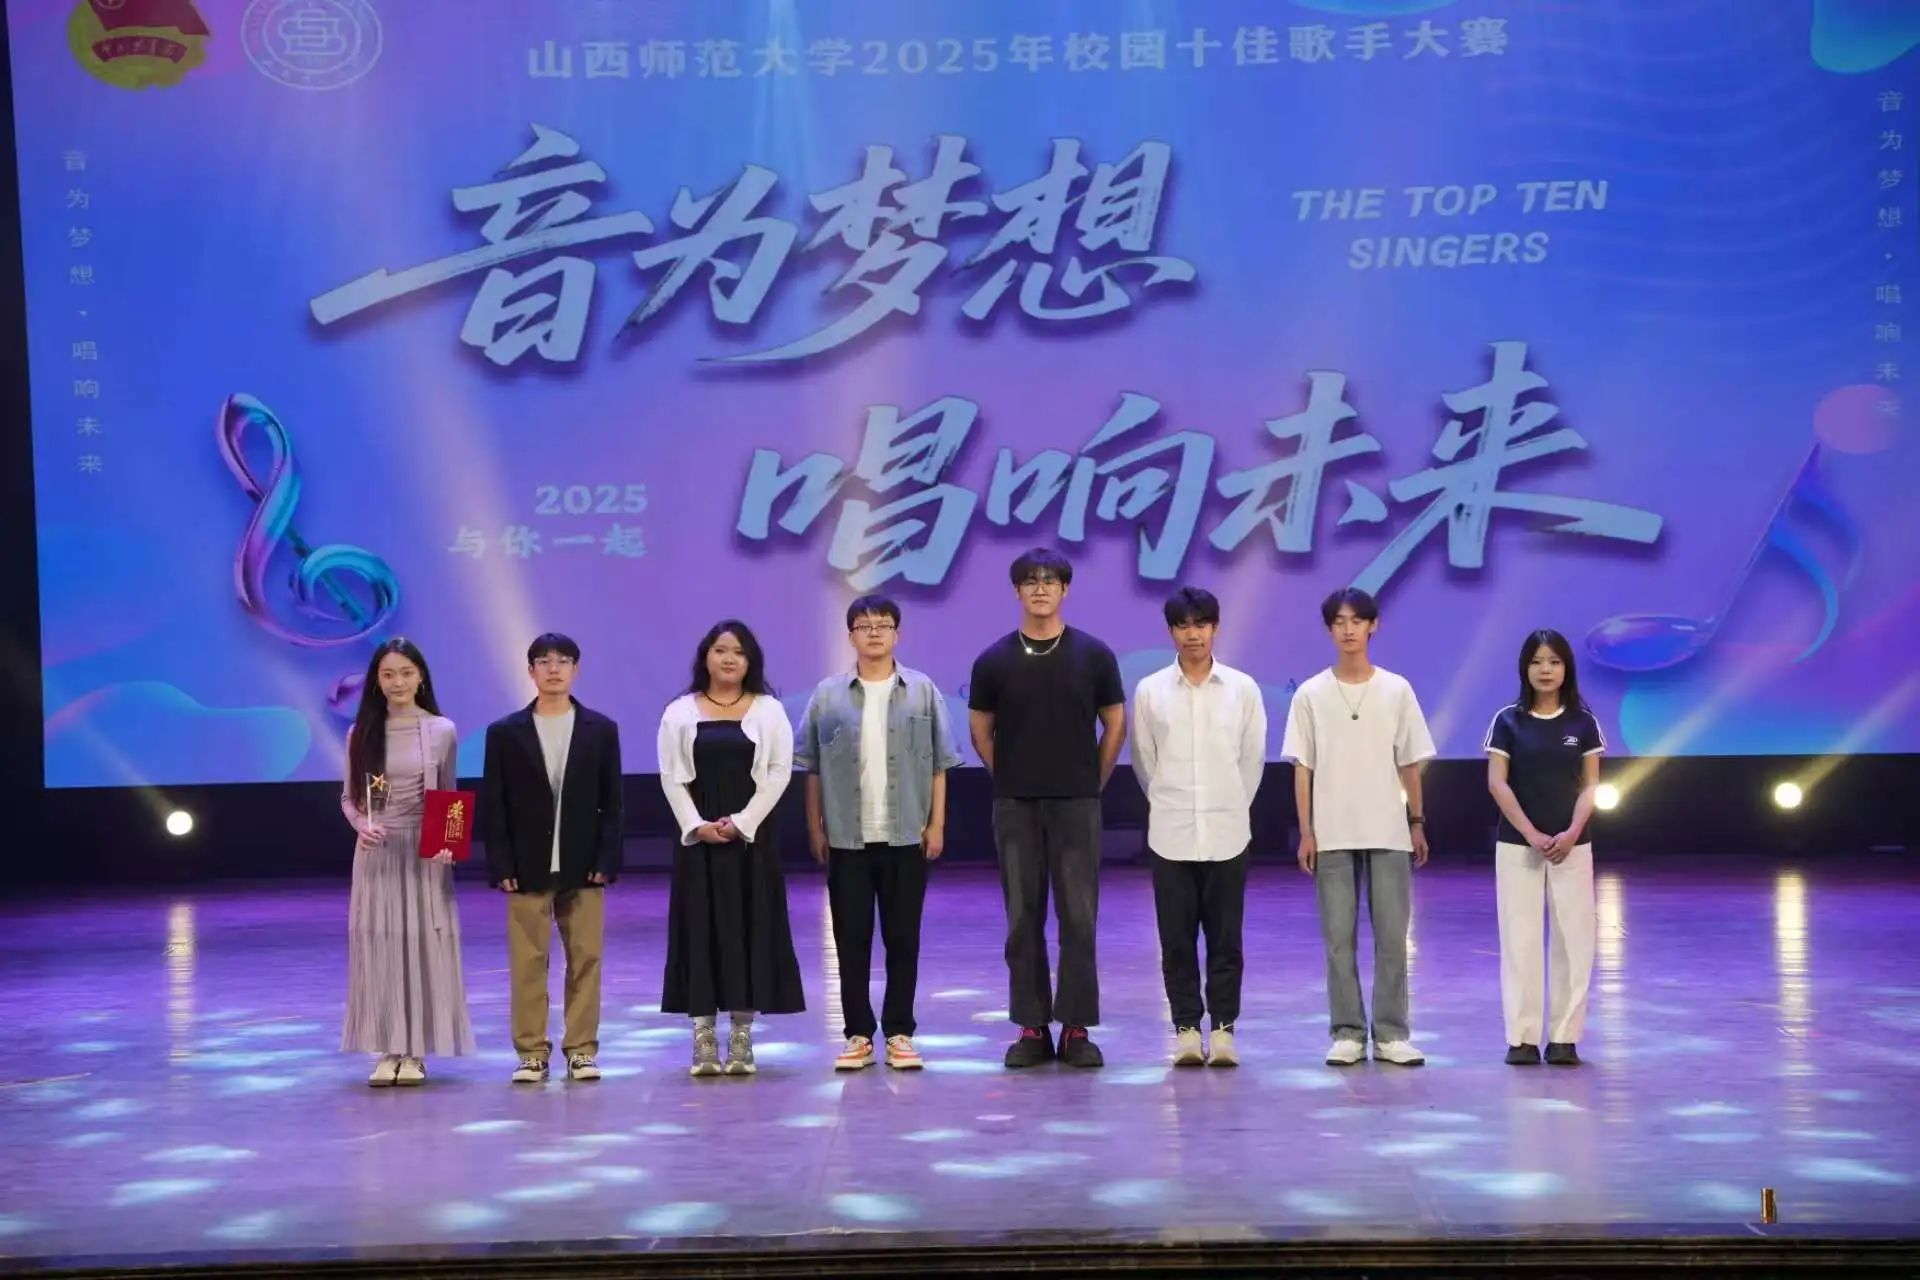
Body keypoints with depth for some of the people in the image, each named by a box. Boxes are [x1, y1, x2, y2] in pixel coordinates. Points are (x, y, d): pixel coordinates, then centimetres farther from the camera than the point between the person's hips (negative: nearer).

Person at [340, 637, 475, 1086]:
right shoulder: (361, 733, 4)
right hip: (377, 852, 1)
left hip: (424, 851, -1)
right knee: (378, 945, 2)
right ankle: (388, 1051, 9)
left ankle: (415, 1052, 8)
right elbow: (349, 797, 8)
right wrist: (361, 825, -12)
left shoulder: (441, 731, 0)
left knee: (422, 944, 0)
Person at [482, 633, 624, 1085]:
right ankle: (531, 1052, 10)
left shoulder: (601, 730, 5)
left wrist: (606, 861, -4)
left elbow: (611, 803, 4)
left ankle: (581, 1049, 12)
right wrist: (501, 866, -6)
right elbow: (494, 805, 1)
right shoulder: (504, 733, 3)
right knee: (528, 963, 2)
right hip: (527, 868, -1)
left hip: (583, 867, 1)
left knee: (585, 959, 4)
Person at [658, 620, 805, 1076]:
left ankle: (742, 1038, 6)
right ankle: (704, 1038, 3)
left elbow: (779, 772, -1)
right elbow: (672, 776, 1)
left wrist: (742, 822, -11)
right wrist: (697, 825, -11)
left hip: (751, 834, 0)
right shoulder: (680, 712, 6)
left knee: (750, 927, 0)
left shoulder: (768, 710, 5)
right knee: (700, 928, -1)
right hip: (698, 835, 0)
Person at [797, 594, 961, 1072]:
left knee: (903, 938, 5)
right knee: (851, 938, 4)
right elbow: (813, 767, 5)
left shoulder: (922, 691, 3)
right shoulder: (828, 695, 3)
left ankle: (899, 1033, 13)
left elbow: (938, 763, 4)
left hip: (906, 836, 0)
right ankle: (858, 1034, 12)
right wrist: (815, 828, 2)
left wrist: (937, 824, -1)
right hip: (847, 838, 0)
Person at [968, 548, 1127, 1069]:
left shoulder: (1094, 656, 0)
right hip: (1015, 807, 1)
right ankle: (1032, 1027, 11)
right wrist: (1012, 779, 10)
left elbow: (1115, 724, 8)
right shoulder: (994, 661, 1)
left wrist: (1092, 782, 7)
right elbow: (980, 730, 11)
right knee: (1023, 919, 4)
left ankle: (1076, 1028, 7)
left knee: (1079, 917, -1)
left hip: (1077, 804, -1)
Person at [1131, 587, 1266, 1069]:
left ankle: (1223, 1029, 11)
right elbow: (1143, 759, 8)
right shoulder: (1150, 691, 0)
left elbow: (1253, 757, 8)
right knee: (1176, 938, 3)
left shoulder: (1242, 688, 1)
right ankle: (1187, 1028, 12)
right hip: (1170, 834, 0)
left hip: (1228, 832, 0)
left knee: (1225, 938, 3)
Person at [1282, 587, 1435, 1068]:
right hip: (1332, 833, -1)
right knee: (1339, 937, 2)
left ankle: (1392, 1034, 9)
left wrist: (1417, 822, 6)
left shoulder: (1397, 690, 4)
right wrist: (1306, 832, -2)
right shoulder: (1310, 694, 1)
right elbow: (1302, 767, 2)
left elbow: (1410, 763, 8)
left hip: (1388, 831, 1)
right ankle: (1348, 1033, 9)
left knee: (1392, 935, 1)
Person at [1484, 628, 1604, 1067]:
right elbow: (1497, 783, -5)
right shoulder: (1508, 721, 0)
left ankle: (1564, 1037, 7)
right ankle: (1522, 1037, 4)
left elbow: (1590, 785, 2)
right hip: (1517, 844, -1)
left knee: (1573, 939, 0)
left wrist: (1572, 833, -13)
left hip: (1571, 845, 1)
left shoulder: (1583, 722, 4)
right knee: (1520, 939, -1)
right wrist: (1532, 834, -13)